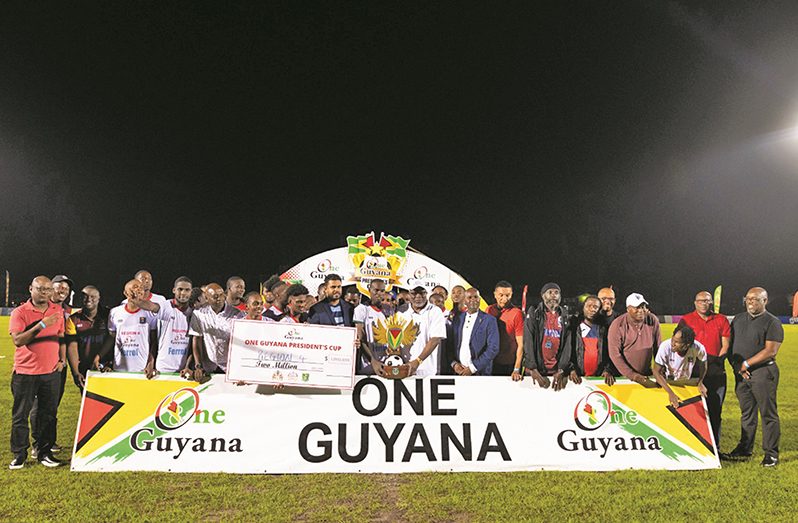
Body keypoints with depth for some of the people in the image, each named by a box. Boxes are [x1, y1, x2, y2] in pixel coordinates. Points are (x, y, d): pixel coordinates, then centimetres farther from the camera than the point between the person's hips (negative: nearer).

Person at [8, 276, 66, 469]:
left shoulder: (58, 311, 7)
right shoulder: (20, 312, -6)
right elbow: (18, 340, -17)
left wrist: (62, 360, 10)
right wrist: (41, 325, -25)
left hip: (51, 372, 3)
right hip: (25, 373, -3)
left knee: (48, 415, 8)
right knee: (20, 415, 5)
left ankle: (44, 453, 18)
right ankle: (19, 455, 17)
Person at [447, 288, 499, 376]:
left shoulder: (489, 320, -3)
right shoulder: (457, 319, 9)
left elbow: (493, 348, -9)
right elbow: (450, 345, 11)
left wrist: (473, 368, -13)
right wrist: (454, 363, -6)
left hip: (480, 373, -3)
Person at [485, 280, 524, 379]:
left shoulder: (517, 313, -11)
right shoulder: (489, 310, 3)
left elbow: (520, 344, -11)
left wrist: (516, 370, -15)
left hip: (509, 365, -4)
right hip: (490, 363, 4)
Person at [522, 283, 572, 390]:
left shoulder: (566, 316, 6)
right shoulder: (533, 313, 0)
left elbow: (568, 344, -1)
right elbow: (528, 342, -7)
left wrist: (561, 371, -13)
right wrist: (533, 370, -16)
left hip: (558, 371, 2)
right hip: (536, 370, -2)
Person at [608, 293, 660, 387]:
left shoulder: (653, 320, -2)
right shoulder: (617, 325, -12)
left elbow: (658, 347, 8)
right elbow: (615, 354, -12)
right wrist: (632, 375, -16)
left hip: (647, 375, 3)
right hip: (623, 375, -3)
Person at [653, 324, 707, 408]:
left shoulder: (699, 349, -26)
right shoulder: (665, 346, -32)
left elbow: (703, 365, -2)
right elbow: (656, 372, -25)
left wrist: (700, 383, -13)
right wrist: (670, 393, -31)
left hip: (687, 384, 2)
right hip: (667, 383, -2)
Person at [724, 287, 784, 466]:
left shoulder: (772, 323, -5)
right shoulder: (738, 319, 13)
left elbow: (770, 351, -14)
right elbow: (730, 345, 14)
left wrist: (747, 364, -14)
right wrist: (736, 366, 0)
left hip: (763, 372, -5)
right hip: (741, 373, 6)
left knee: (768, 414, 0)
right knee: (746, 413, 14)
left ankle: (771, 453, 9)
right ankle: (744, 449, 23)